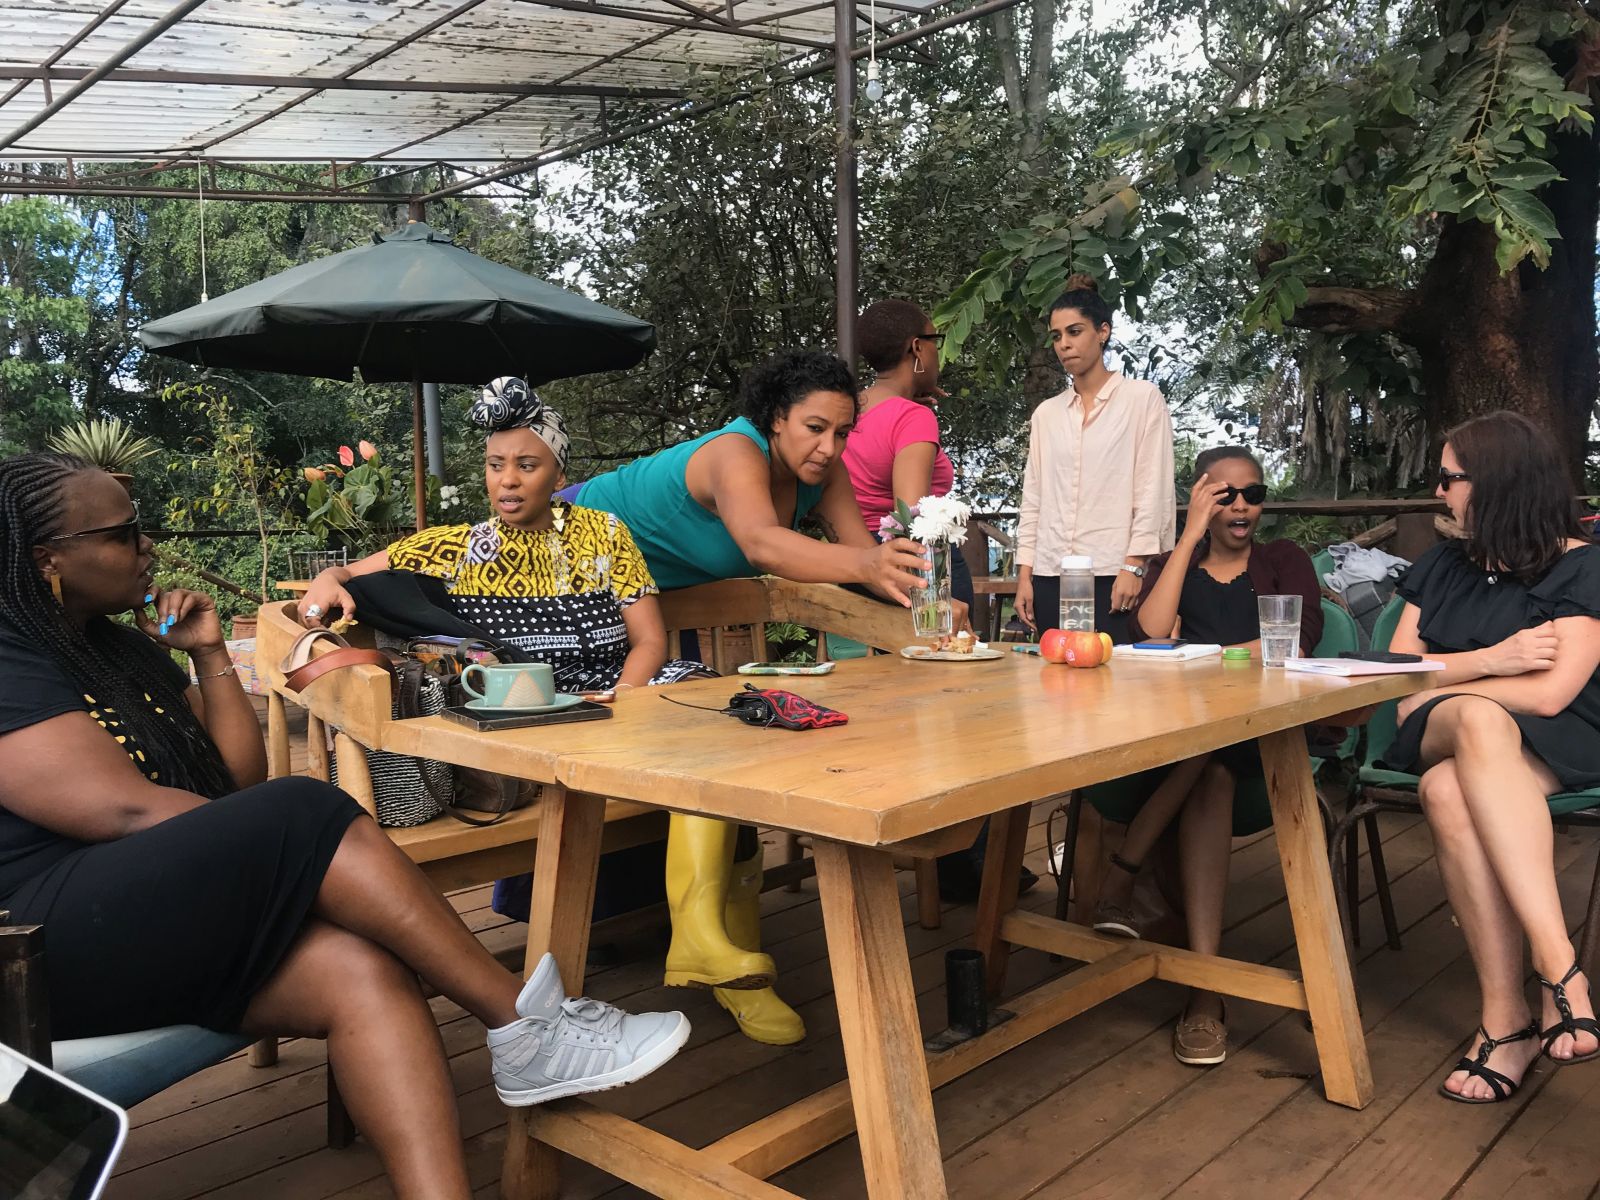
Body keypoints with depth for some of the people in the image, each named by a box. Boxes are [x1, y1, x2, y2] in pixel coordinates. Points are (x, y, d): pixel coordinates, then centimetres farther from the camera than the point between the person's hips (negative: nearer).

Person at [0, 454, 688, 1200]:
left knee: (362, 974, -22)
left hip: (166, 909, 8)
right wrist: (291, 848, -18)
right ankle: (523, 1027, -22)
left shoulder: (122, 645, 16)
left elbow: (239, 782, 14)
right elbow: (130, 809, -21)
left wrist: (209, 654, 6)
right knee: (306, 817, -28)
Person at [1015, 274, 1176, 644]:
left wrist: (1134, 566, -10)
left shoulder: (1142, 399, 4)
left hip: (1113, 574, -4)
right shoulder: (1046, 413, 15)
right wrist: (1024, 573, 7)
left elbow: (1154, 489, -3)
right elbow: (1033, 497, 14)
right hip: (1051, 576, 4)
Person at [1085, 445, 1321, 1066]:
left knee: (1212, 766, -37)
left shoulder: (1285, 561, 18)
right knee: (1210, 772, -35)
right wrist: (1191, 536, -1)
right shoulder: (1172, 563, 20)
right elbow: (1147, 634, -3)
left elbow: (1298, 641, -3)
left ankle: (1122, 875, -27)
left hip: (1258, 741, -1)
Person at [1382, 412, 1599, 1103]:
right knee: (1479, 718, -37)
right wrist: (1490, 661, -8)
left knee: (1449, 791, -39)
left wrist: (1432, 696, -4)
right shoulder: (1440, 568, 19)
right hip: (1436, 738, 3)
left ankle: (1505, 1017, -39)